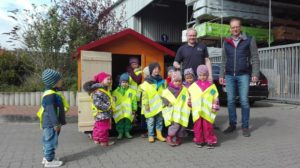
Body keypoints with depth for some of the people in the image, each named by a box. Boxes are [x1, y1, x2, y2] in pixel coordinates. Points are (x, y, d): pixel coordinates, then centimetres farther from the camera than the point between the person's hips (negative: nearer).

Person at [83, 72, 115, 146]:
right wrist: (107, 107, -25)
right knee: (103, 127, -1)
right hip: (102, 114, -11)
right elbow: (98, 103, -28)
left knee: (98, 126, 18)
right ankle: (103, 141, 9)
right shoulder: (97, 91, -21)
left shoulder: (105, 89, 15)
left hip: (103, 114, 11)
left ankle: (97, 139, 30)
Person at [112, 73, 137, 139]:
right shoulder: (116, 92, 2)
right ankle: (120, 133, 18)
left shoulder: (131, 91, 3)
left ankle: (127, 132, 24)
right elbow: (113, 101, 4)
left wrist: (134, 109, 2)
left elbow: (134, 101, 5)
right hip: (119, 111, 0)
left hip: (128, 111, 1)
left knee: (128, 121, 8)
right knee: (120, 122, 4)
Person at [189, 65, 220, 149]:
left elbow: (215, 98, 3)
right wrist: (189, 102, 3)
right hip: (197, 110, 2)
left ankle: (210, 141, 12)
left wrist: (214, 107, -2)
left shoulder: (211, 86, 4)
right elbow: (190, 96, 15)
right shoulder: (194, 85, 9)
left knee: (208, 125, 0)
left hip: (207, 110, -2)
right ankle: (199, 140, 19)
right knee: (198, 125, 6)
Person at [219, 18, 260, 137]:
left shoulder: (249, 40, 3)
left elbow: (255, 58, 0)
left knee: (244, 101, -3)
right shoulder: (226, 42, 13)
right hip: (229, 76, 3)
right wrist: (221, 75, 10)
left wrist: (255, 74, -9)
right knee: (230, 101, 4)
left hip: (243, 75, -3)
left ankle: (245, 126, 7)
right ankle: (232, 125, 15)